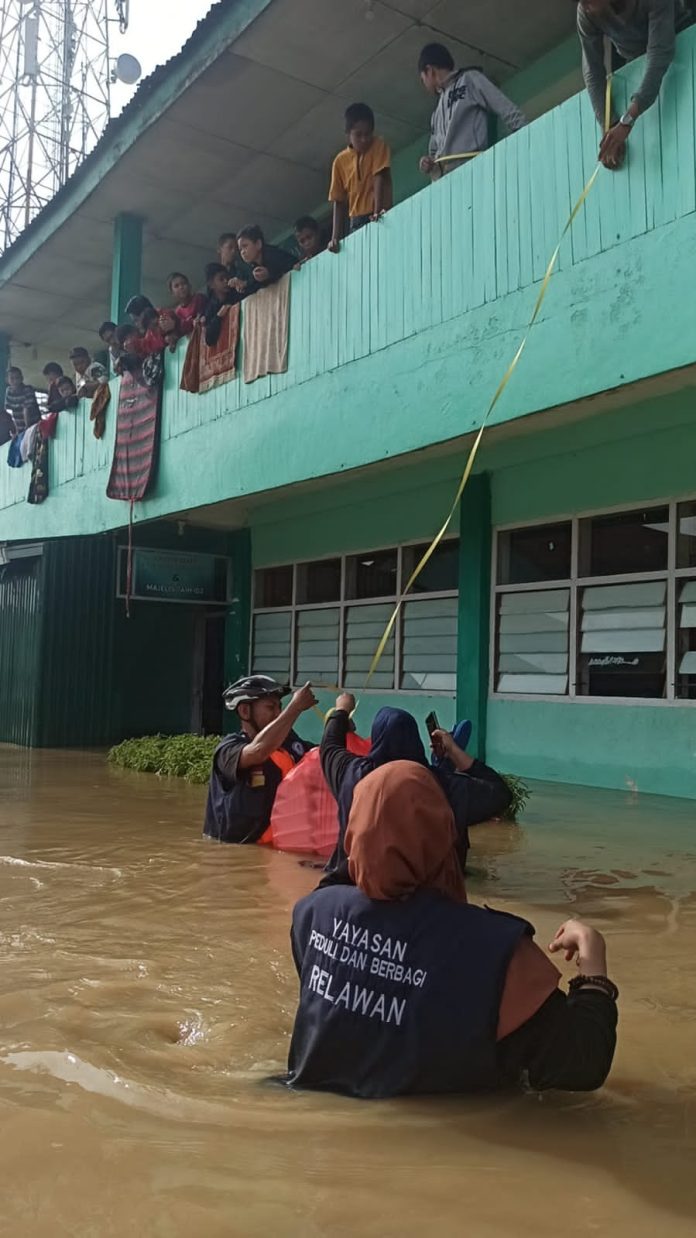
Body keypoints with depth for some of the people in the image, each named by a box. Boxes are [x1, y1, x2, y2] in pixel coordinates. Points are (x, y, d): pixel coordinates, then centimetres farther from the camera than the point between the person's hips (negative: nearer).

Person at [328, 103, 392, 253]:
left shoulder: (379, 147, 1)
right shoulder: (340, 160, 8)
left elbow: (381, 179, -11)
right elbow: (339, 202, 7)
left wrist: (377, 212, -26)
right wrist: (336, 237, -3)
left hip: (379, 220, -3)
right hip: (356, 223, 3)